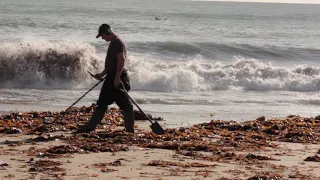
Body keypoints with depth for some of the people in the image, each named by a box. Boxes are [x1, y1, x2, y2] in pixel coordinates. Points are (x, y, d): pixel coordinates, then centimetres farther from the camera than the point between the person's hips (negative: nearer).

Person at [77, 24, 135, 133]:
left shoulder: (117, 42, -14)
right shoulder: (113, 43, 19)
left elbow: (122, 60, -24)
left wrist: (117, 78, -27)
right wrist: (102, 74, 28)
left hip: (118, 78, -11)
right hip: (112, 77, 11)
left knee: (125, 104, -7)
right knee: (102, 103, 11)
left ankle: (130, 129, -5)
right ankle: (91, 126, 13)